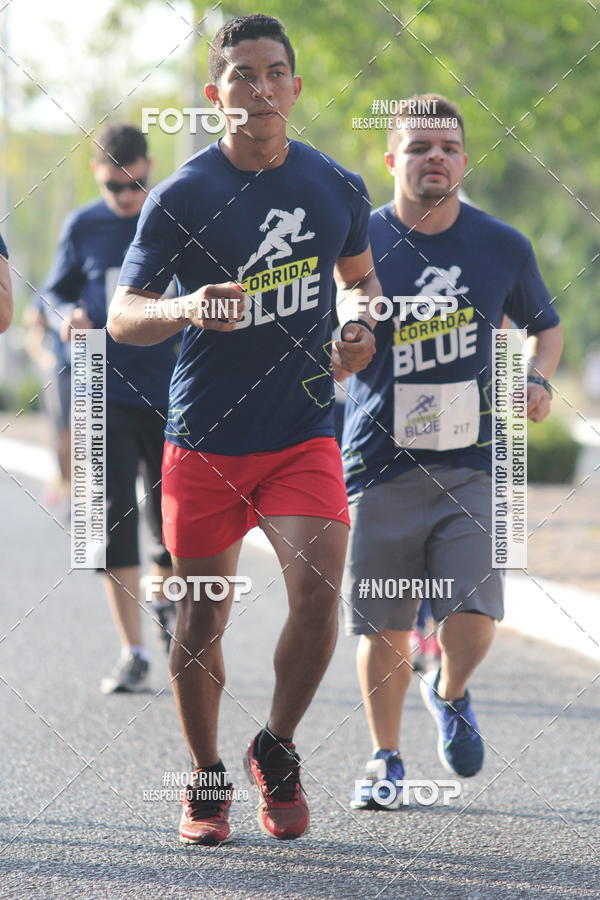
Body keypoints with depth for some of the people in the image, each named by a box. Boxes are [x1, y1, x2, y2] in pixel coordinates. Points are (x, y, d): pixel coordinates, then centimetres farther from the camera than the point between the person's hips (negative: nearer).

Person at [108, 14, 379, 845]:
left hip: (303, 436, 1)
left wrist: (362, 328, 1)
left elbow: (359, 276, 23)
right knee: (201, 624, 5)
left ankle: (278, 752, 8)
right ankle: (207, 779, 27)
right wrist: (186, 311, -25)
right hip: (204, 441, -1)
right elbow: (121, 317, -5)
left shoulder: (338, 190, 3)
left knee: (318, 592, -17)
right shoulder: (180, 197, -6)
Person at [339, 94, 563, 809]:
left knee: (473, 619, -12)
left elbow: (544, 326, 20)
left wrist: (537, 378, 0)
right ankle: (385, 759, 28)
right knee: (384, 628, 5)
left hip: (472, 462, 1)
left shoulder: (502, 248, 3)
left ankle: (450, 695, 23)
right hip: (379, 460, 0)